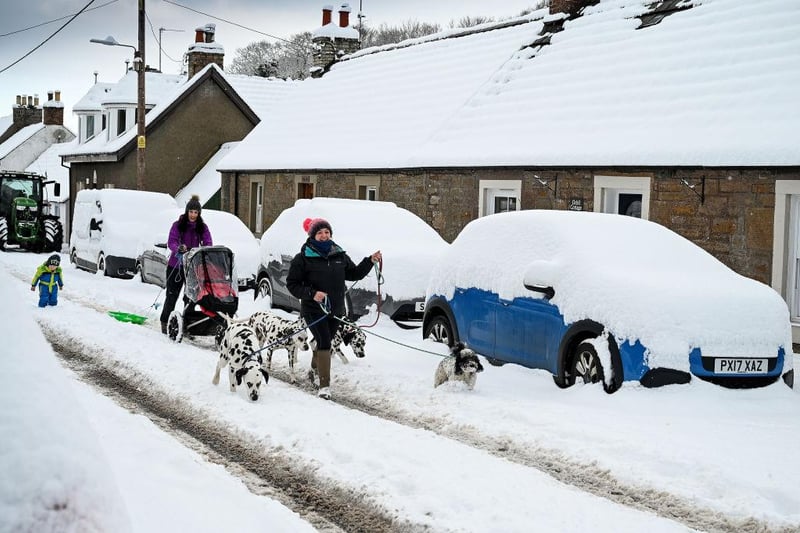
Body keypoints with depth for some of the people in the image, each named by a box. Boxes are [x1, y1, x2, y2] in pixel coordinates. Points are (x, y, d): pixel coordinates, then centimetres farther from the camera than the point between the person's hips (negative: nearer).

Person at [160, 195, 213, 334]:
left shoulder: (202, 227, 4)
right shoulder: (177, 225, -2)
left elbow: (208, 244, -6)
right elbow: (171, 242, -12)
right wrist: (178, 248, -33)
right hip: (175, 265, -2)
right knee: (172, 295, 1)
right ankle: (165, 321, 11)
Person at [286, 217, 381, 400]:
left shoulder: (339, 255, 8)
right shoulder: (303, 258, -7)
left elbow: (354, 274, 17)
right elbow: (292, 284, -7)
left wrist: (370, 261, 3)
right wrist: (311, 293, -21)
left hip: (336, 309, 5)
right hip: (314, 309, -5)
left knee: (325, 342, 19)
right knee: (324, 342, -17)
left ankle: (315, 369, 47)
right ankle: (324, 385, -17)